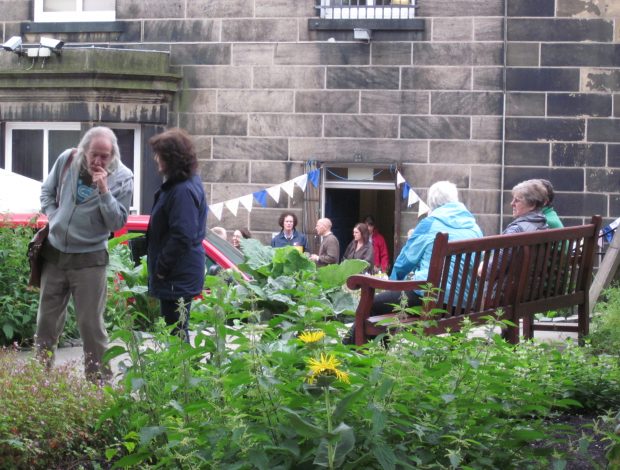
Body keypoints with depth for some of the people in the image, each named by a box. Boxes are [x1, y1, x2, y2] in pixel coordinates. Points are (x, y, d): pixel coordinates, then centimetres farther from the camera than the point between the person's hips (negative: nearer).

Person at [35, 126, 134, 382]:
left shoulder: (122, 178, -13)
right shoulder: (66, 160, -4)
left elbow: (117, 222, -16)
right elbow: (47, 191, 13)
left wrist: (104, 190, -26)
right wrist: (53, 217, 0)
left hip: (89, 259, -4)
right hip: (54, 252, 4)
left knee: (91, 325, -2)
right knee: (46, 320, 13)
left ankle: (100, 381, 9)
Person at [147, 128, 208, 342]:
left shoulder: (183, 191, -21)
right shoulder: (176, 184, 13)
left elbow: (182, 237, -24)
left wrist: (161, 269, -17)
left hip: (178, 277, -11)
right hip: (177, 275, 11)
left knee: (176, 332, -5)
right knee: (175, 332, 17)